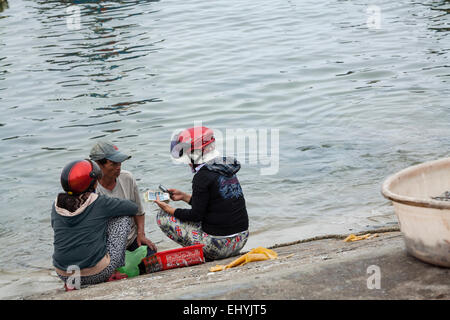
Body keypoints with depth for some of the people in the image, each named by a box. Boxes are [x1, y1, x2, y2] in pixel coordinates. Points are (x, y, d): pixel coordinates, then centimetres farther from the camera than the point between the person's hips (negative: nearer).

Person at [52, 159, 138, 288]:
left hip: (64, 275, 5)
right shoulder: (99, 202, -9)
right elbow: (133, 208, 3)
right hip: (97, 275, -5)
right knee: (122, 218, 10)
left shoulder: (57, 205, 2)